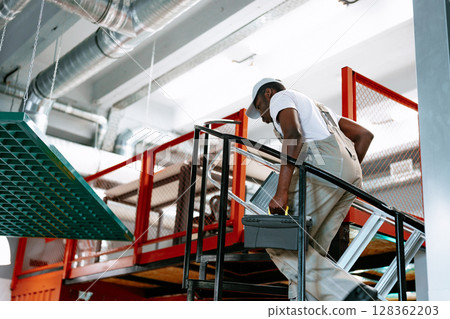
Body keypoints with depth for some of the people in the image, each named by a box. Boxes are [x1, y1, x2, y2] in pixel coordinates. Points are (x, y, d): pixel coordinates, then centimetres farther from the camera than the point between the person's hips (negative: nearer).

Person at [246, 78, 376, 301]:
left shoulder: (280, 97, 11)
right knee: (307, 250, 9)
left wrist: (281, 192, -19)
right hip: (350, 173, 9)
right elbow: (364, 135, 32)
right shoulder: (318, 108, 37)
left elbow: (293, 134, -12)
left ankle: (351, 295, -18)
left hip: (322, 166, -9)